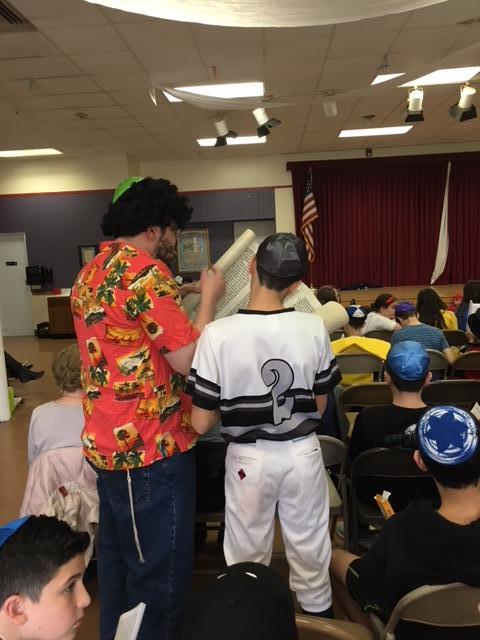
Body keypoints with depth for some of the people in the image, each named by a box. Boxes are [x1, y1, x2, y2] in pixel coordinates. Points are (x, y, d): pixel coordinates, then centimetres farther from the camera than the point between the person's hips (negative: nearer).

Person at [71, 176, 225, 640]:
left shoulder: (91, 272, 11)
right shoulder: (146, 272, -18)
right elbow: (187, 359, -21)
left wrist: (176, 299, 16)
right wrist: (209, 297, -9)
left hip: (107, 443, 10)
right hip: (150, 447, -10)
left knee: (117, 555, 24)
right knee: (161, 569, 7)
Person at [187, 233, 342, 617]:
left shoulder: (219, 334, -21)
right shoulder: (314, 328, -13)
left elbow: (201, 423, -16)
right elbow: (319, 406, -1)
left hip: (249, 458, -2)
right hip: (303, 453, 2)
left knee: (249, 554, 22)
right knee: (309, 547, 24)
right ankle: (318, 611, 46)